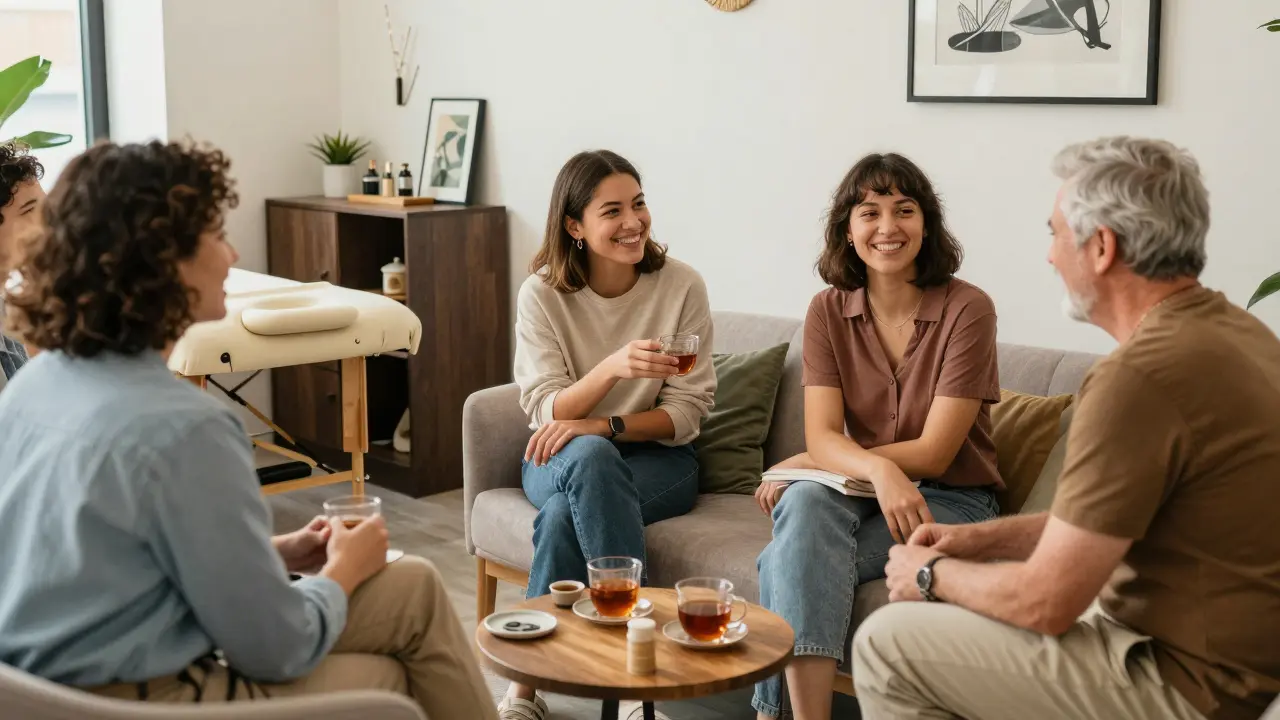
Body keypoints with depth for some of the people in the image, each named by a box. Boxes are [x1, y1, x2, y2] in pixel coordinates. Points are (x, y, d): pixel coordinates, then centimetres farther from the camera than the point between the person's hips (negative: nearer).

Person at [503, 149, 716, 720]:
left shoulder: (681, 286, -8)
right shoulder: (542, 293, -7)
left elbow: (688, 411, -7)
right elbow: (547, 410, -13)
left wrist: (599, 426, -23)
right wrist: (613, 367, -33)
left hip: (657, 459, -1)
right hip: (560, 460, 1)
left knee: (564, 511, -32)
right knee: (586, 457, -36)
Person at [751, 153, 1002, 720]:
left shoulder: (967, 309, -11)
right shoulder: (829, 311, 2)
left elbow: (933, 453, -14)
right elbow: (822, 437, -9)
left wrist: (801, 466, -12)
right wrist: (879, 469, -32)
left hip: (950, 501, -3)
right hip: (859, 491, 3)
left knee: (788, 563, -28)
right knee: (805, 504, -33)